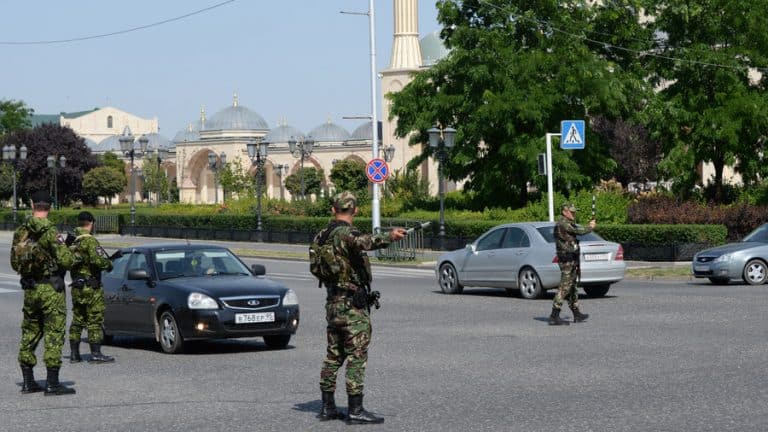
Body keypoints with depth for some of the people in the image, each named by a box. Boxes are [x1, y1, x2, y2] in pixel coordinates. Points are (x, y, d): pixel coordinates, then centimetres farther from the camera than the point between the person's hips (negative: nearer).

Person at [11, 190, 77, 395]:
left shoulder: (20, 232, 3)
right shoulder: (50, 232, -15)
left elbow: (14, 263, 10)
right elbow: (65, 261, -17)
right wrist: (71, 254, 4)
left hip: (29, 290, 6)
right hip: (51, 290, -6)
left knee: (29, 334, 14)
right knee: (54, 335, -2)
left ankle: (28, 382, 18)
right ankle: (52, 384, -3)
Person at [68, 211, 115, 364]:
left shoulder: (72, 242, 10)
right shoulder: (90, 241, -14)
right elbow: (98, 260, -24)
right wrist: (109, 264, -5)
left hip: (76, 287, 8)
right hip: (90, 287, -8)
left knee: (77, 320, 13)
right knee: (95, 320, -3)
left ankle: (74, 354, 14)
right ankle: (95, 354, -4)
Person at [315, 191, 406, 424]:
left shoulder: (323, 235, 11)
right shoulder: (345, 233, -15)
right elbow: (363, 242, -39)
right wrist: (389, 237, -53)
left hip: (332, 304, 9)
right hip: (352, 305, -9)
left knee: (333, 356, 14)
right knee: (357, 357, -5)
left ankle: (327, 407, 17)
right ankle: (355, 411, -6)